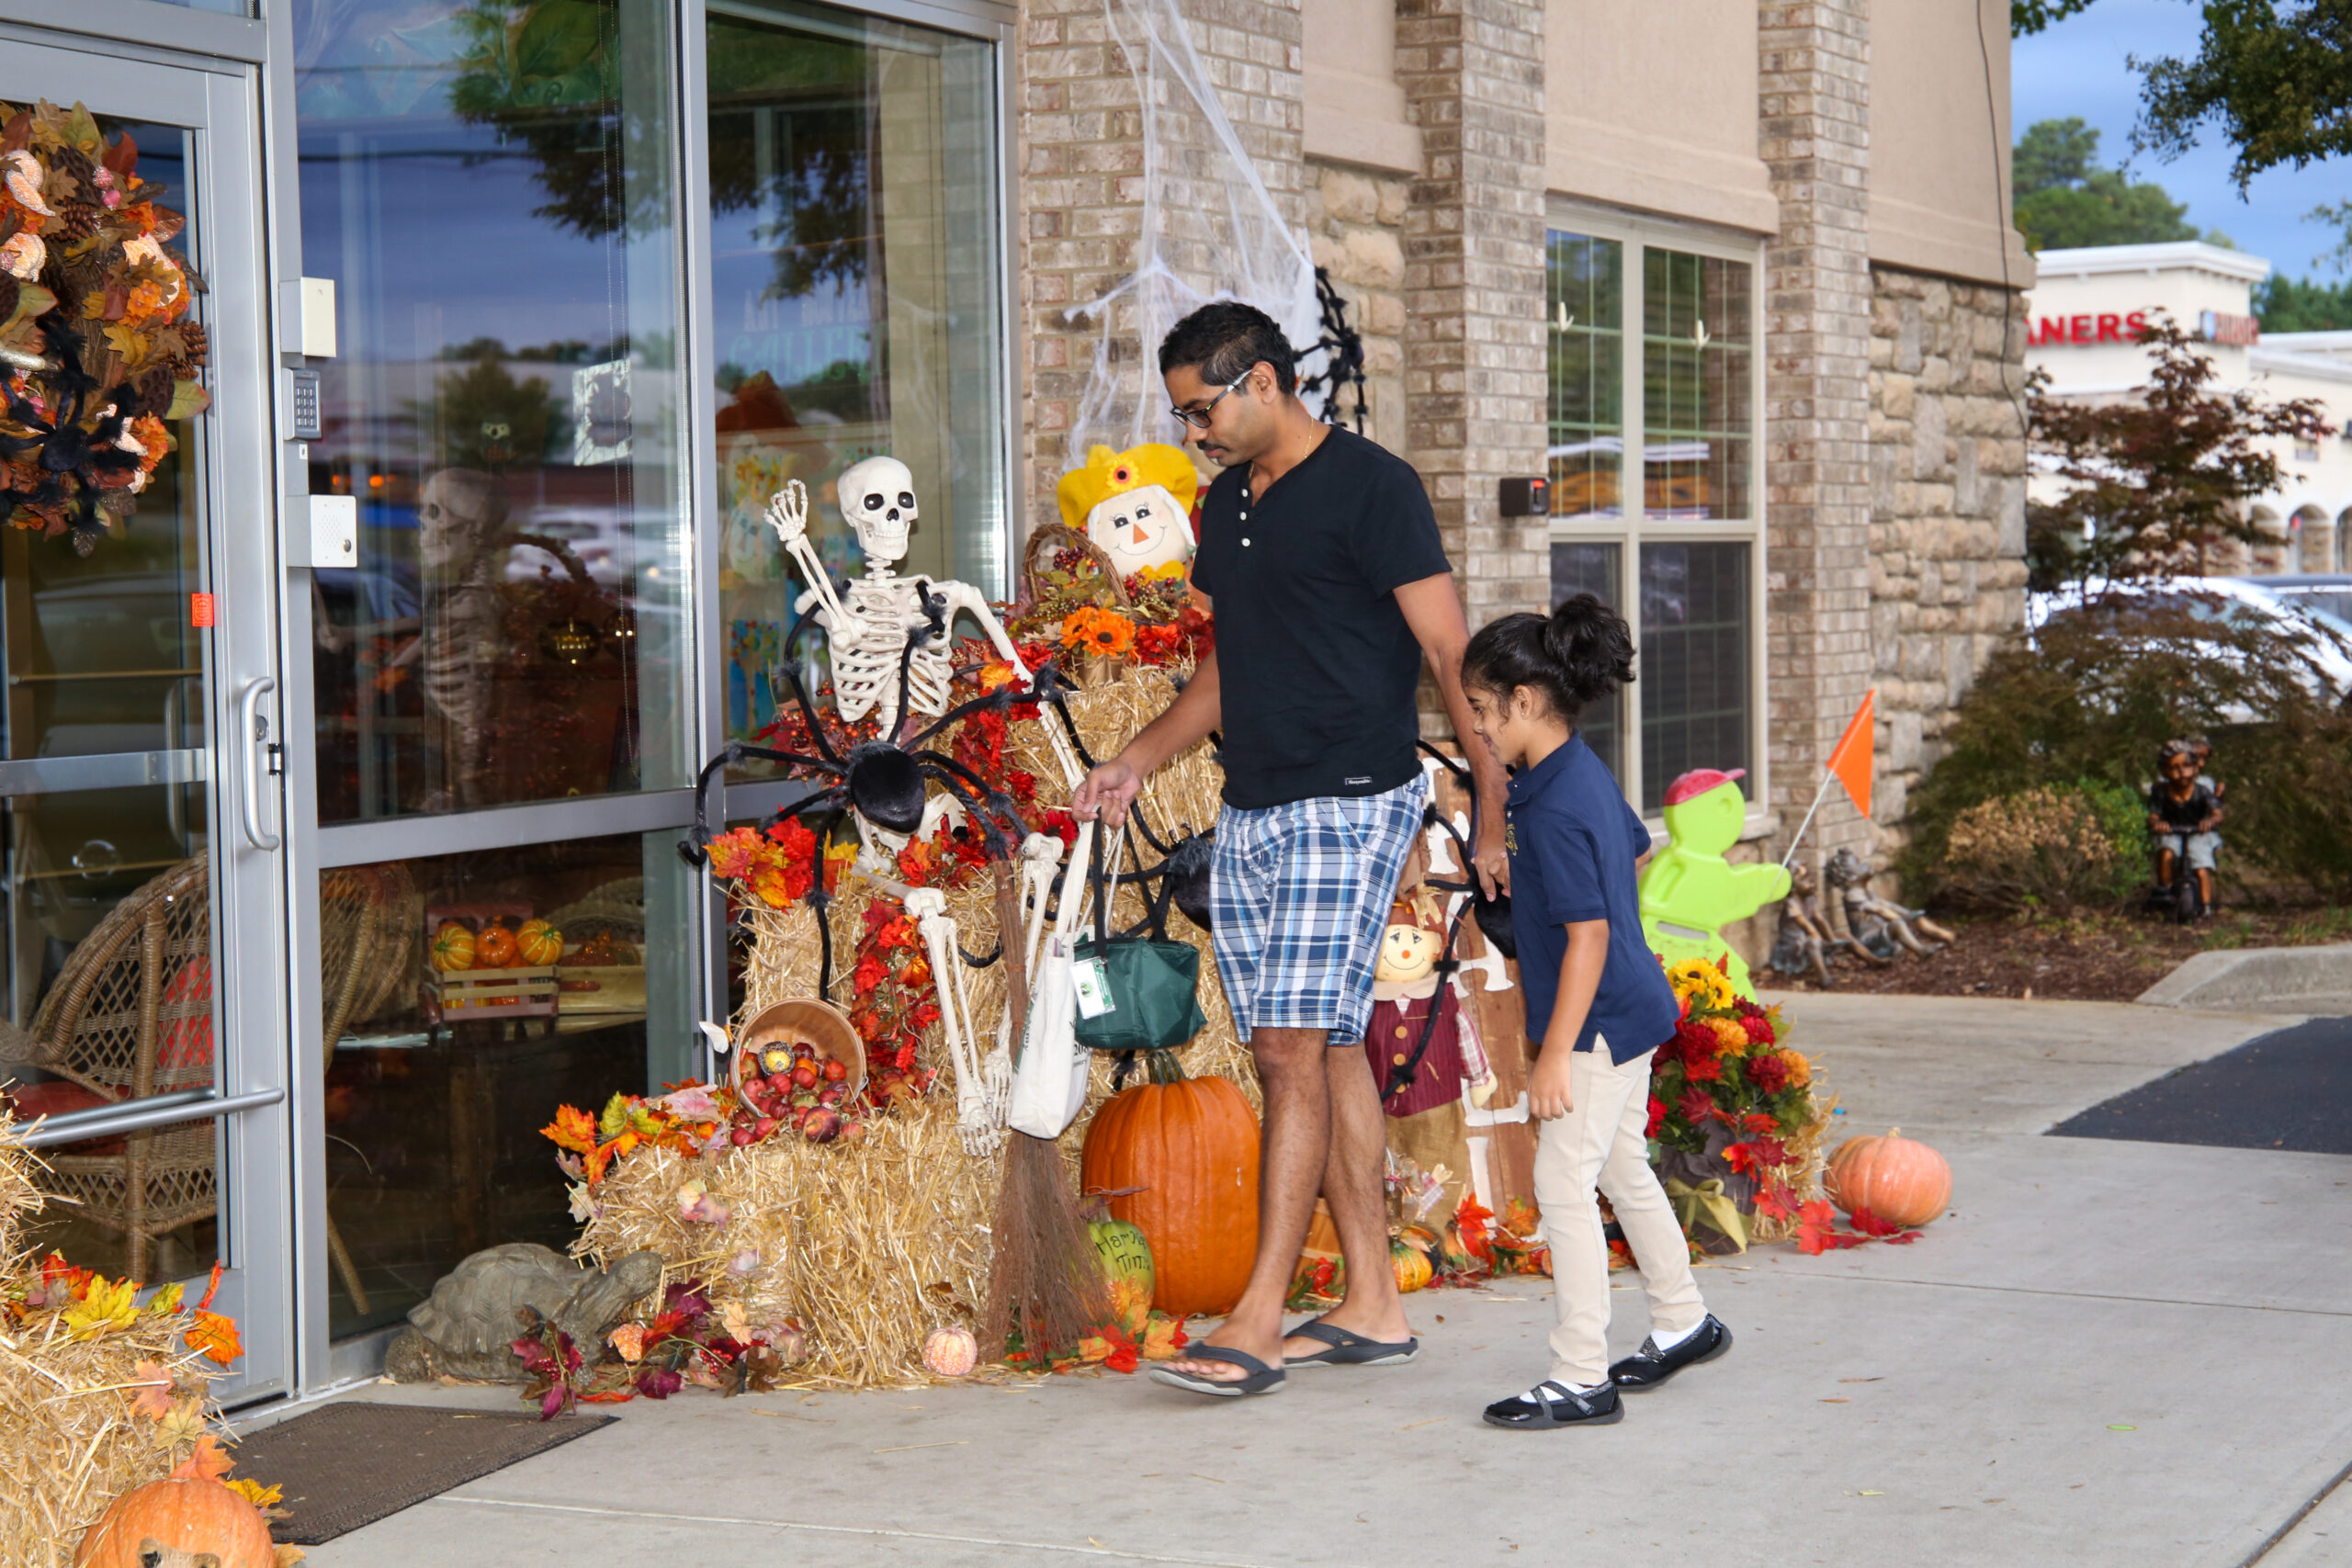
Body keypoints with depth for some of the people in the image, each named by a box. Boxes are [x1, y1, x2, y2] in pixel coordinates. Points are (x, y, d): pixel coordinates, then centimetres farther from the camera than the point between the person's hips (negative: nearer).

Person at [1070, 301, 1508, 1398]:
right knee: (1327, 1053, 8)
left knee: (1292, 1052, -11)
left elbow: (1451, 658, -10)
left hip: (1348, 809, -8)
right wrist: (1138, 761, 15)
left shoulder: (1371, 487, -8)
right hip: (1249, 812, 8)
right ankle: (1373, 1306, 13)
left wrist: (1492, 812, -13)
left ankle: (1257, 1324, -10)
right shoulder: (1225, 504, 16)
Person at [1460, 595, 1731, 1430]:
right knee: (1623, 1169, 22)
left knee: (1564, 1182, -7)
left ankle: (1583, 1379, -4)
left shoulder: (1553, 811, -24)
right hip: (1630, 1012, 10)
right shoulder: (1588, 773, 5)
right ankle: (1683, 1321, 37)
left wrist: (1556, 1054, -24)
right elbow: (1634, 849, 21)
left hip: (1598, 1020, -10)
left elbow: (1589, 934, -26)